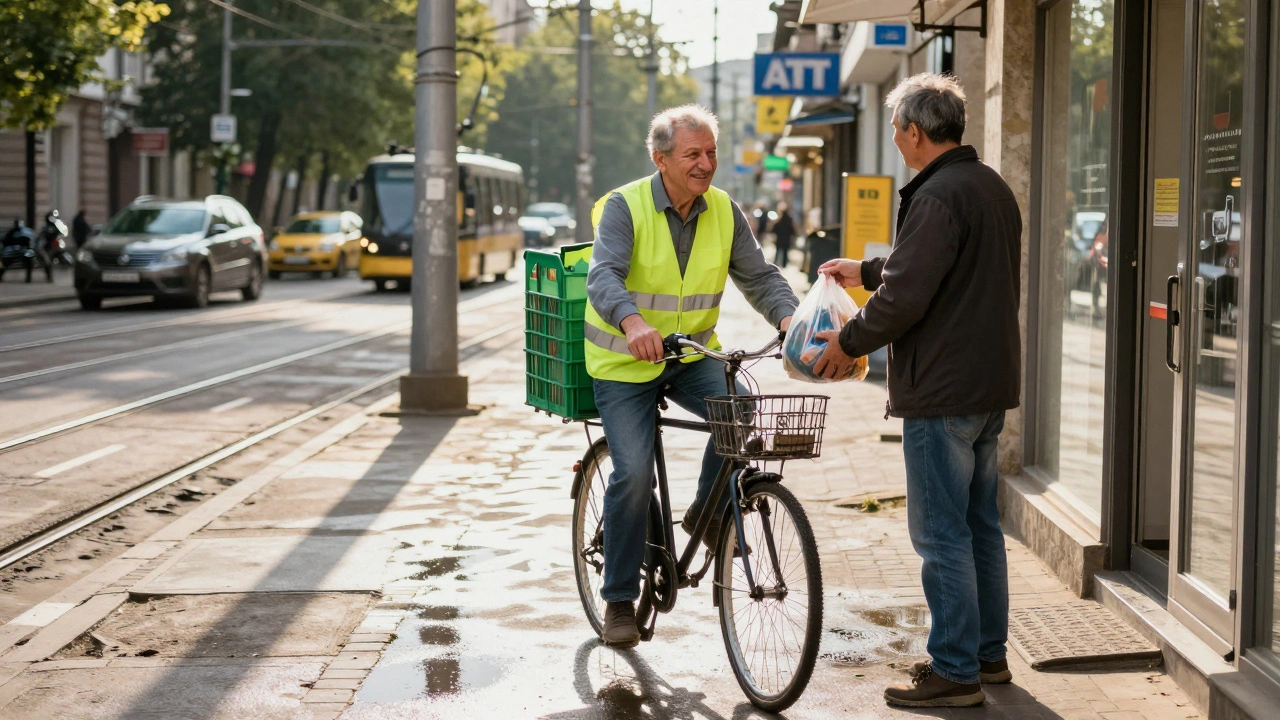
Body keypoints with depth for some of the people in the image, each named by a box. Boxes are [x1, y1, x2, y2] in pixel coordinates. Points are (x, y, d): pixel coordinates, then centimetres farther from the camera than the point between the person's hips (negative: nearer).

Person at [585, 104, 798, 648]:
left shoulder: (724, 213, 1)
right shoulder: (625, 207, -14)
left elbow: (759, 276, -1)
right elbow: (603, 276, -28)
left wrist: (788, 316, -23)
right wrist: (632, 321, -49)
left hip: (691, 355, 4)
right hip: (624, 363, -3)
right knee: (633, 474, -11)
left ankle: (707, 512, 1)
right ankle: (619, 602, 4)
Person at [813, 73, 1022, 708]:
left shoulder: (938, 197, -19)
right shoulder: (994, 189, 13)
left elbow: (904, 296, -22)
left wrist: (849, 341, -6)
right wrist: (866, 270, 34)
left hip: (942, 393, -10)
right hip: (991, 385, 10)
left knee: (940, 535, -3)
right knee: (980, 525, 17)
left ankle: (955, 671, 1)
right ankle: (987, 652, 26)